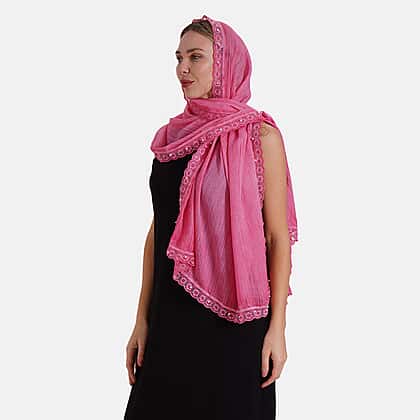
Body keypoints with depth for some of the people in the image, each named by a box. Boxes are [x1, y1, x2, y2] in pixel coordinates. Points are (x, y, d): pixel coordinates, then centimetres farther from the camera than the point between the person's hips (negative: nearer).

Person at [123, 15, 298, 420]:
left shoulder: (260, 136, -6)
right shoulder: (170, 136, 7)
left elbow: (279, 237, -6)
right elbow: (156, 231, 10)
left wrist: (277, 328, -10)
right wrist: (142, 319, 8)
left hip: (234, 318, -4)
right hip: (170, 315, 4)